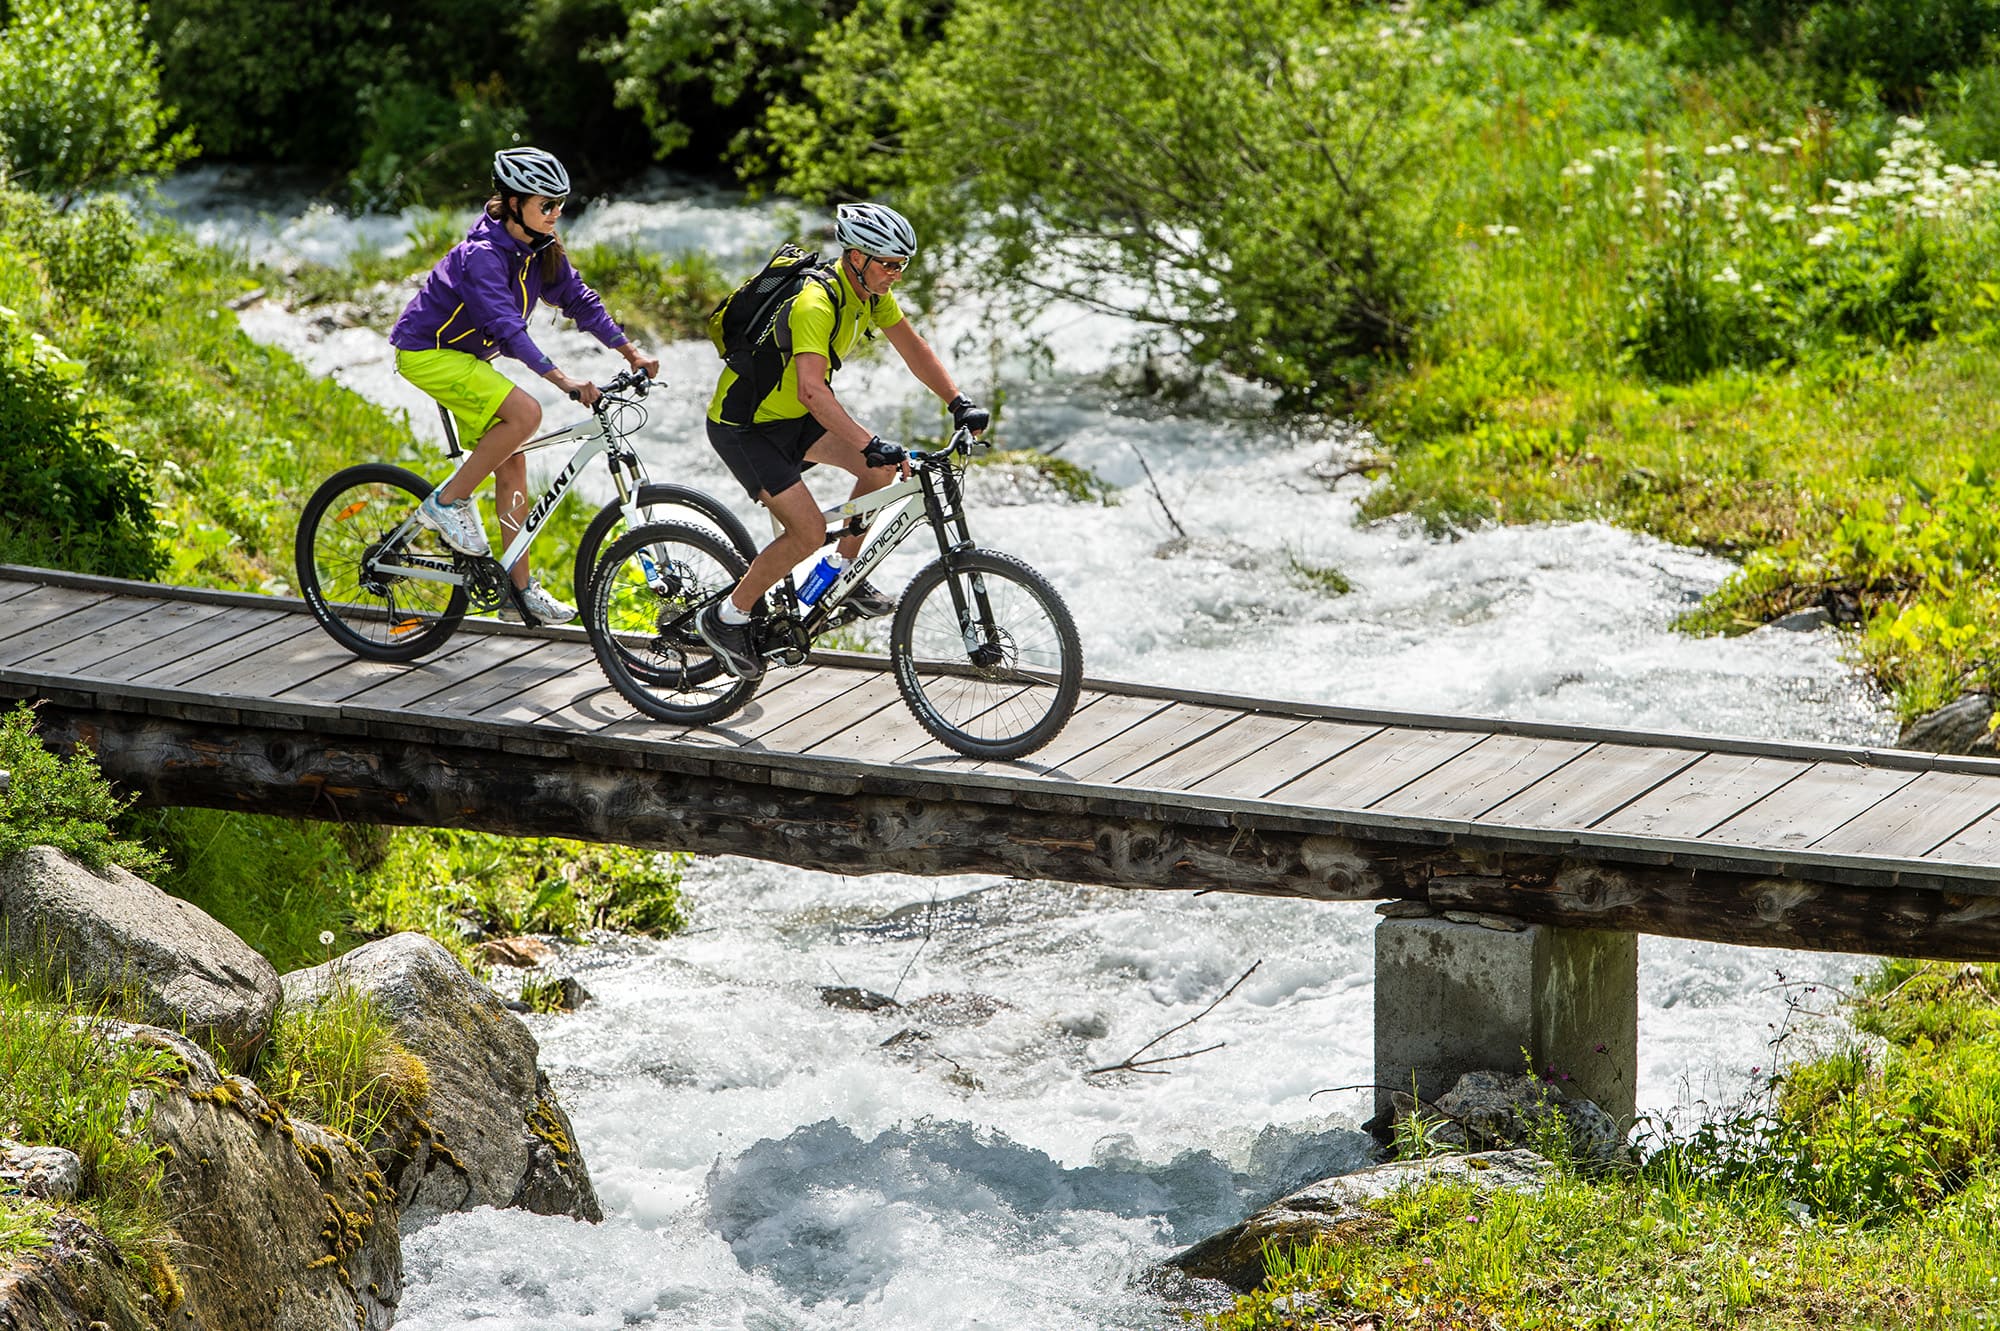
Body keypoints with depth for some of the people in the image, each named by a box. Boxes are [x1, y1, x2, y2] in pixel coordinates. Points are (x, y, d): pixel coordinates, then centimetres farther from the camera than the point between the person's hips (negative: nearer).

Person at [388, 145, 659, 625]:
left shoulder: (539, 250, -2)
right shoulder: (482, 255, -28)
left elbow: (579, 300, 4)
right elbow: (507, 326, -37)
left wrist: (632, 354, -4)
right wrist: (564, 380, -45)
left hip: (466, 355, 9)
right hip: (427, 353, -9)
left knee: (511, 463, 3)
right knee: (525, 412, -26)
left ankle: (521, 588, 7)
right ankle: (448, 502, -12)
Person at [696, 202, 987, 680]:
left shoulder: (872, 291, -5)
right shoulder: (816, 302, -33)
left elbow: (913, 348, 5)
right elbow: (811, 390, -43)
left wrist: (959, 403, -7)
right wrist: (872, 444, -50)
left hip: (793, 417, 9)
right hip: (743, 428, -9)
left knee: (883, 468, -6)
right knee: (809, 530, -17)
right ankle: (727, 618, -1)